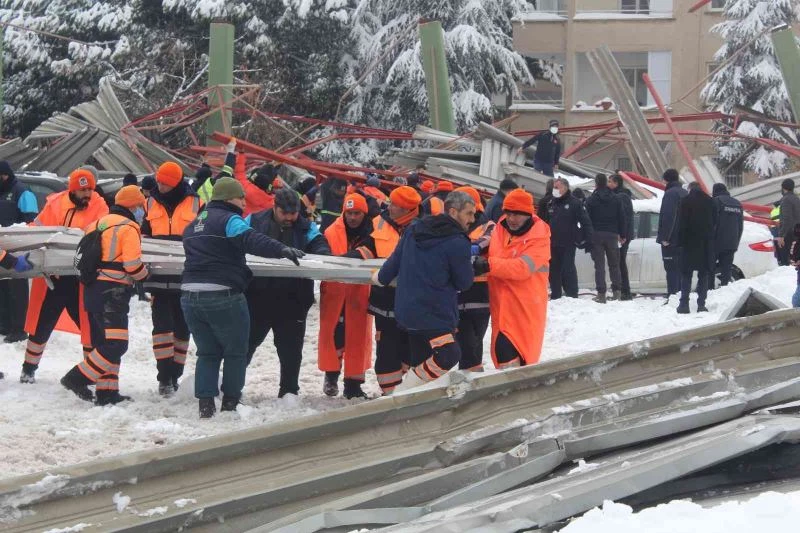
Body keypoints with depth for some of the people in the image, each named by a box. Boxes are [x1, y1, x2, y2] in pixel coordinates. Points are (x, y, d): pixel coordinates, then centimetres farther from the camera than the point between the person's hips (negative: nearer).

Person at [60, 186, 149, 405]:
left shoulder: (98, 224, 17)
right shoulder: (129, 228, -8)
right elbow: (132, 264, -15)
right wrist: (143, 275, 4)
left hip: (92, 289, 9)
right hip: (113, 291, -9)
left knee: (104, 343, 13)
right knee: (115, 344, -10)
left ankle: (106, 392, 12)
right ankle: (77, 378, -13)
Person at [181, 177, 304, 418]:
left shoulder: (193, 225, 19)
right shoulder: (228, 220, -8)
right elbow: (251, 240, -25)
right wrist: (281, 249, -36)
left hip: (190, 296, 7)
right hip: (223, 297, -7)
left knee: (207, 353, 15)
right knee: (236, 353, 8)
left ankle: (205, 405, 9)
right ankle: (230, 404, 11)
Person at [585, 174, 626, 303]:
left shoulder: (590, 200, -4)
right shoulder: (615, 199, 5)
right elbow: (621, 218, 6)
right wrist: (622, 235, 12)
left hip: (596, 235, -2)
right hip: (612, 234, 2)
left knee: (599, 265, -2)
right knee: (614, 264, 12)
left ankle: (601, 294, -7)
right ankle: (617, 291, 6)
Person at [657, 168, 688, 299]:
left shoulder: (670, 194, -13)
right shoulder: (685, 193, 16)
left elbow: (668, 217, -22)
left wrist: (664, 237, -21)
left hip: (671, 241, -9)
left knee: (672, 269, -10)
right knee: (680, 269, 14)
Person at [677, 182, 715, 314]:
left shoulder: (686, 201, -4)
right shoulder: (709, 201, 9)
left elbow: (682, 223, -8)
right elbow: (714, 222, 12)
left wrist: (681, 240, -4)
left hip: (690, 242, -3)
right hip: (706, 243, 3)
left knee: (686, 274, 1)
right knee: (704, 274, 6)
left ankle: (684, 304, -6)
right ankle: (701, 304, 1)